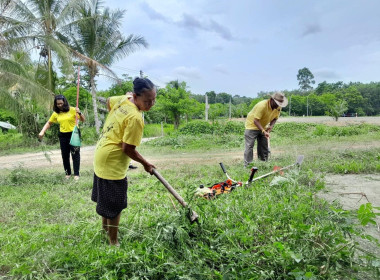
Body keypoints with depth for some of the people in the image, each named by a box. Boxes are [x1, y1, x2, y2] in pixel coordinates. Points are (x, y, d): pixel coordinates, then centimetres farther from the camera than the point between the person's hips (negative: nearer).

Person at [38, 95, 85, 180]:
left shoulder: (72, 110, -8)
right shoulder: (56, 113, 4)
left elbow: (83, 120, -7)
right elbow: (49, 123, 14)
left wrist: (79, 113, -26)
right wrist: (42, 132, 1)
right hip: (63, 136, 4)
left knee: (75, 154, 0)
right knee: (65, 155, 9)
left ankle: (76, 174, 6)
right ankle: (68, 173, 23)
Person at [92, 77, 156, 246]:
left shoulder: (122, 99, -3)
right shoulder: (135, 118, -27)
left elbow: (109, 101, 20)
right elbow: (128, 149, -22)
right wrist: (146, 164, -8)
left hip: (101, 155, 10)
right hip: (113, 162, -10)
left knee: (106, 197, 28)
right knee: (116, 206, 5)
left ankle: (105, 225, 49)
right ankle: (113, 242, 21)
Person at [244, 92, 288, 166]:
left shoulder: (278, 108, -8)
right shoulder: (262, 106, -30)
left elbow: (275, 118, 6)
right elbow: (256, 121, -31)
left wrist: (271, 125, -15)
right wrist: (263, 131, -38)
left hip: (263, 127, 7)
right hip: (252, 125, -7)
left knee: (264, 147, 5)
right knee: (249, 146, -12)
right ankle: (247, 165, -10)